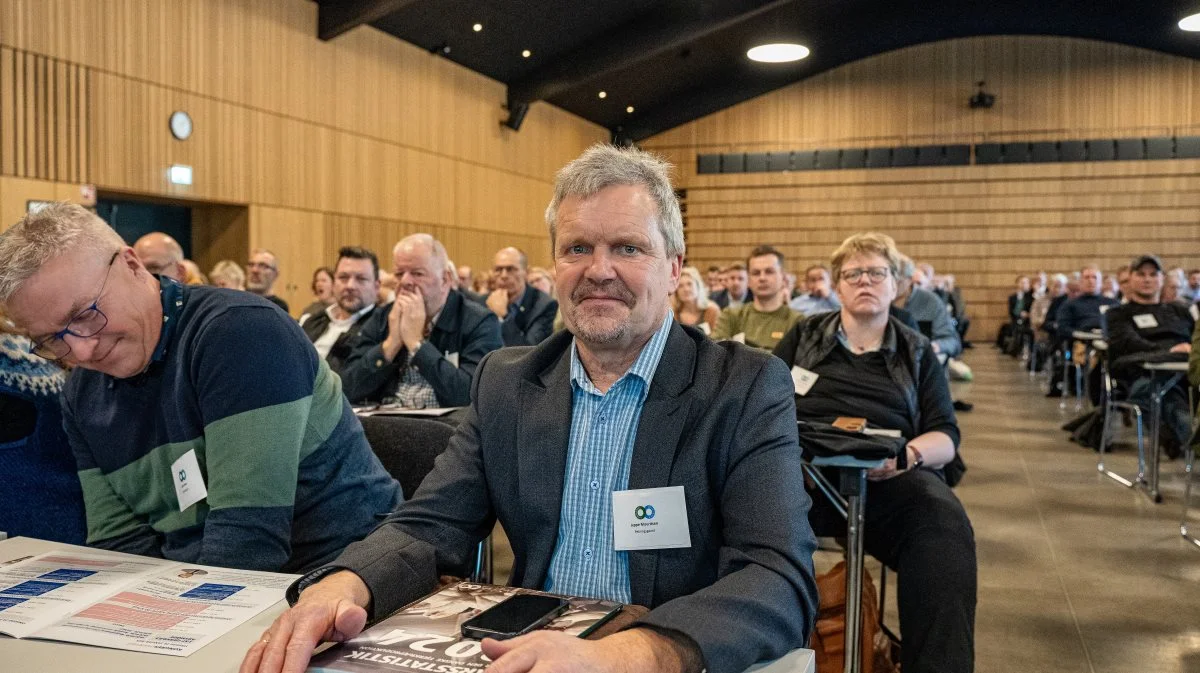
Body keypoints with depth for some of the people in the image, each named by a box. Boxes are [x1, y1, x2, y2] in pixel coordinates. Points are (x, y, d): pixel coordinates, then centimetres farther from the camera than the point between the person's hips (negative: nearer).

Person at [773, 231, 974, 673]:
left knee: (944, 520, -34)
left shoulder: (917, 352, 21)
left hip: (890, 475, 1)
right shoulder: (805, 336, 21)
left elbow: (946, 437, 11)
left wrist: (909, 455, -13)